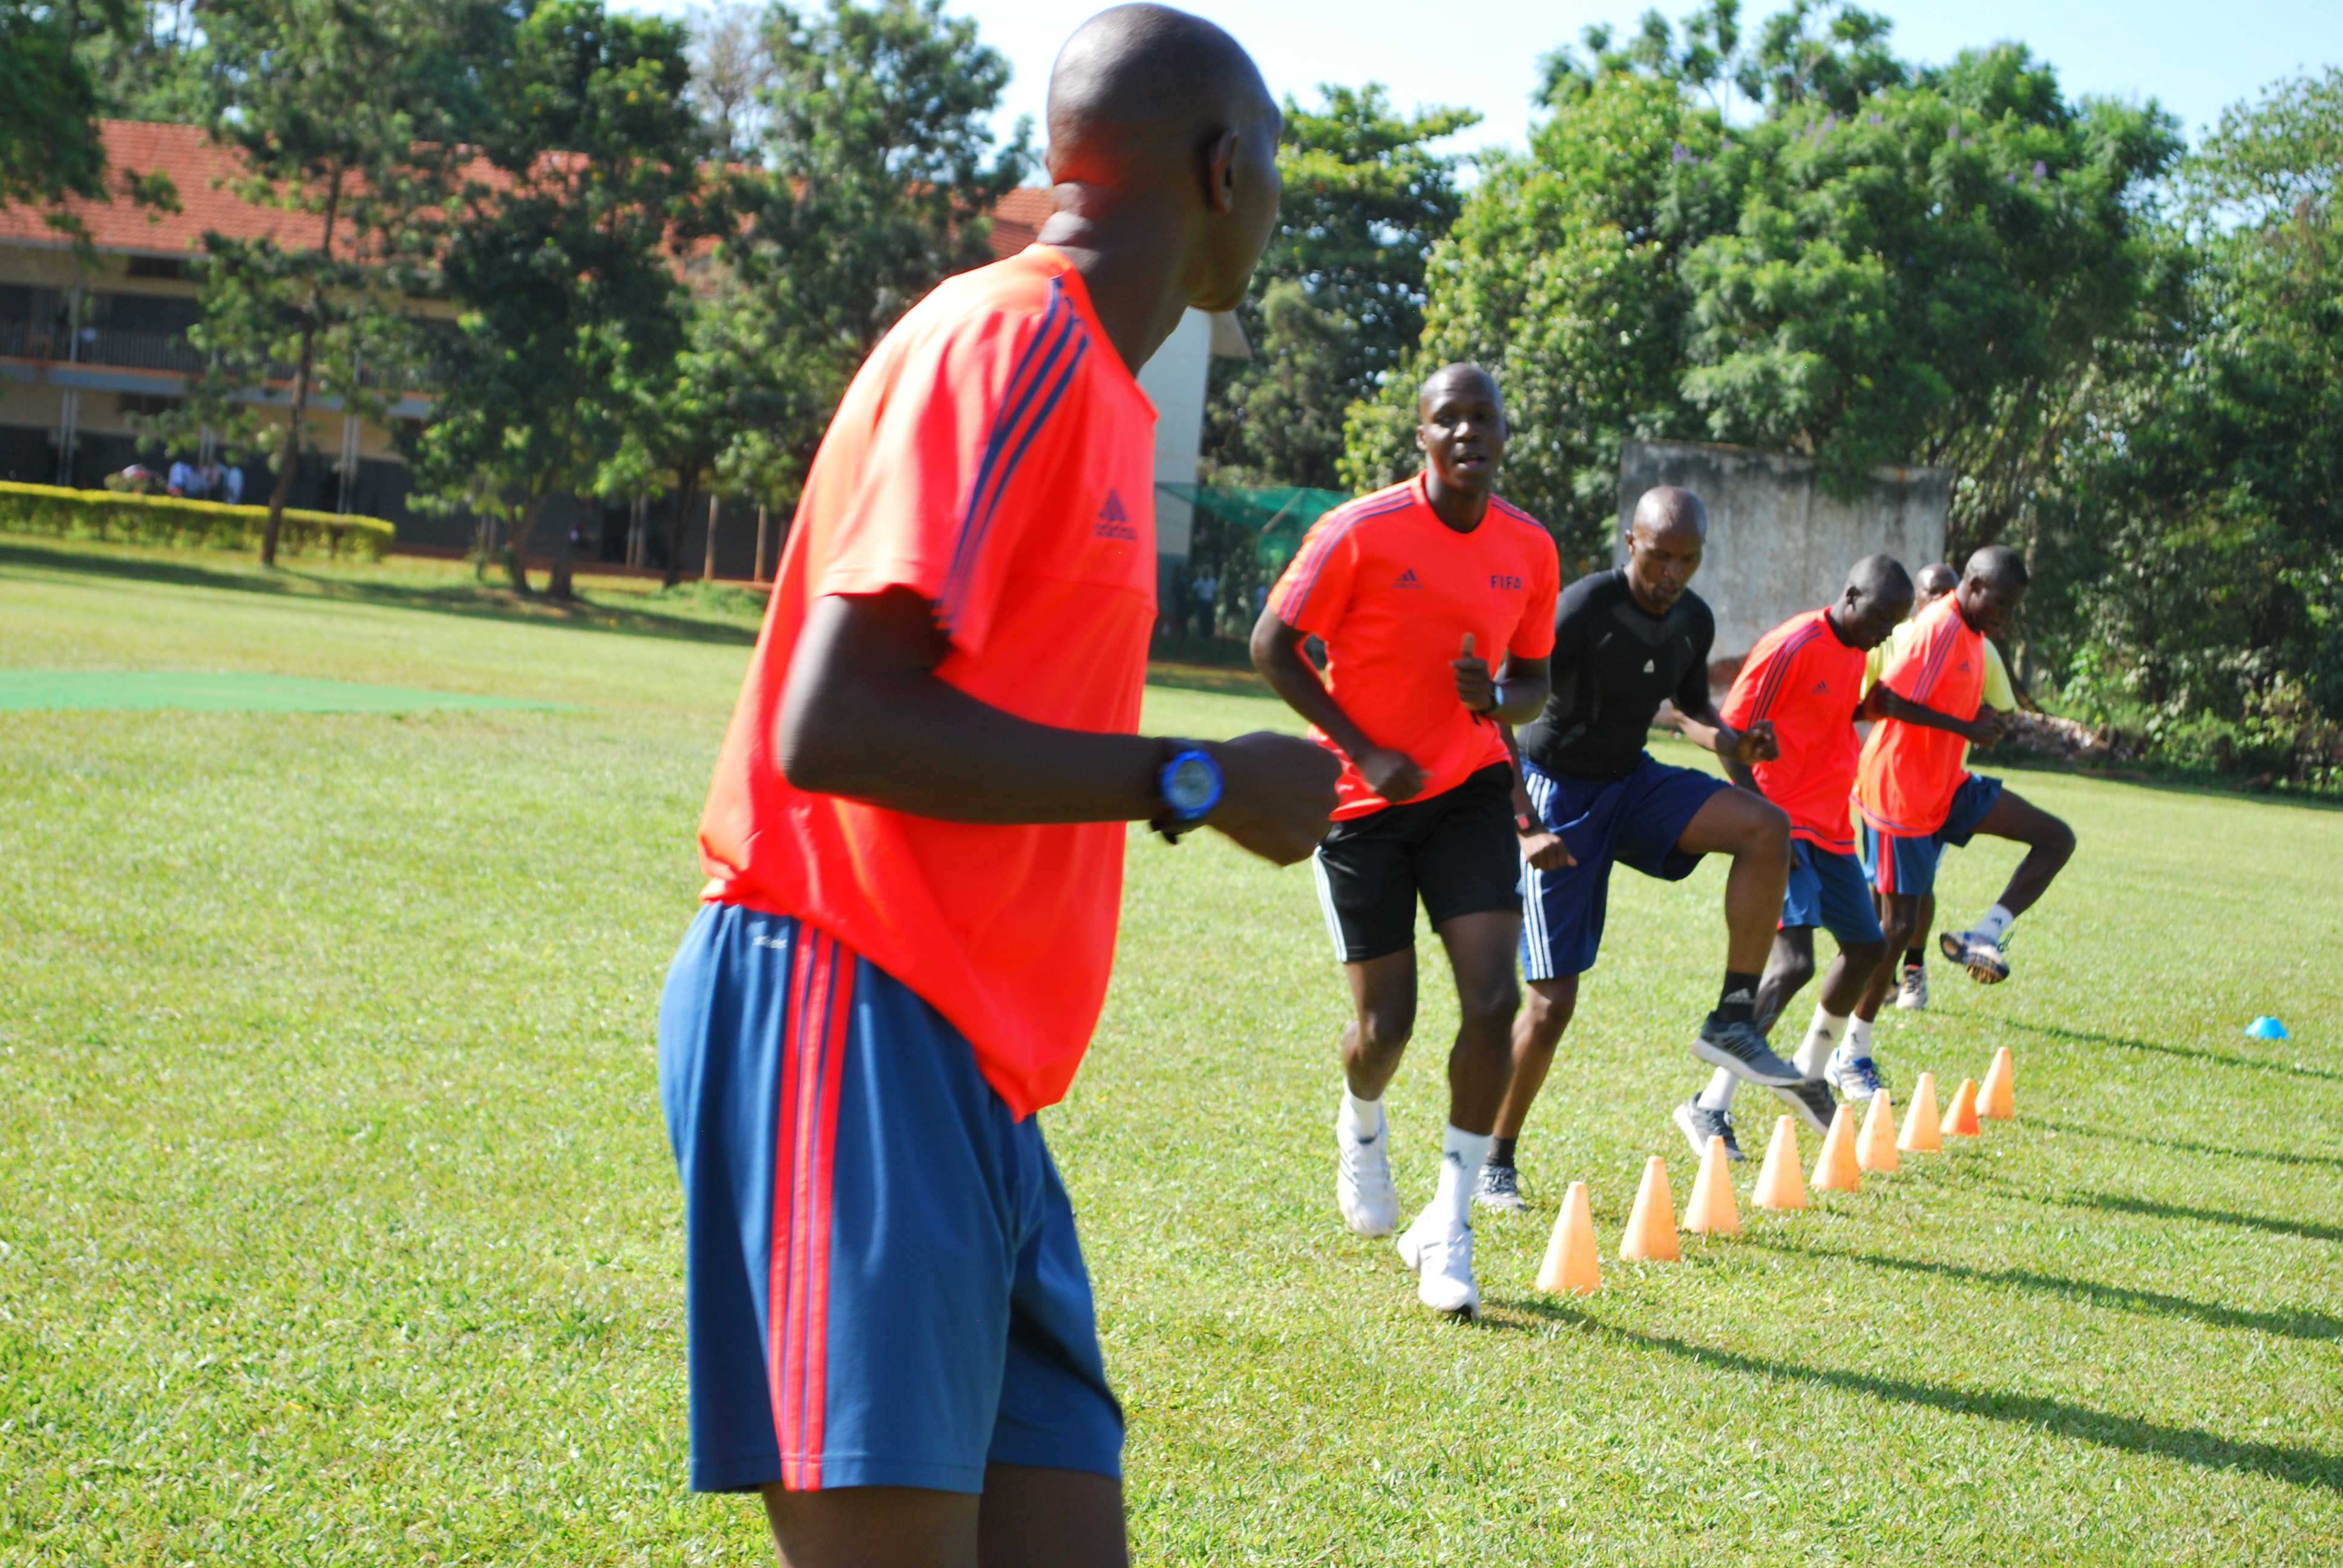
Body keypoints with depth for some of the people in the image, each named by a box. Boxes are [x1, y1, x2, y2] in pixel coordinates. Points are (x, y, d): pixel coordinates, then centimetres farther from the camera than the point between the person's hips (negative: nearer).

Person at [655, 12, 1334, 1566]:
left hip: (965, 1065, 9)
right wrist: (1192, 783, -14)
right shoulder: (1015, 339, -10)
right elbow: (832, 725, -20)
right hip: (851, 1023, -9)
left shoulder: (1084, 372, 18)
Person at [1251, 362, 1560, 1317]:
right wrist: (1366, 752, -14)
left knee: (1494, 1000, -13)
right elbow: (1272, 646, -8)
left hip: (1471, 790, 3)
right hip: (1365, 801, -3)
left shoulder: (1530, 550, 0)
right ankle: (1361, 1127, 39)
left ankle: (1448, 1229, -1)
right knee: (1385, 1022, 0)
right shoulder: (1360, 532, -14)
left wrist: (1498, 699, -13)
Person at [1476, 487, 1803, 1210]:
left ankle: (1734, 1021, -14)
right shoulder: (1583, 609, -22)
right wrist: (1525, 827, -28)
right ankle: (1496, 1162, 12)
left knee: (1767, 828, -21)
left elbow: (1693, 709, 18)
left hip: (1635, 783, 6)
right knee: (1553, 1001, -7)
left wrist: (1729, 741, -5)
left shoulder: (1694, 621, -1)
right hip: (1560, 793, -6)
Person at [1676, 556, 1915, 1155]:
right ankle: (1710, 1108, -19)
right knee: (1794, 962, -20)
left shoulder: (1856, 653, 12)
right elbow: (1735, 732, -16)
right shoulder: (1793, 646, -15)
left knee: (1867, 948, 17)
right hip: (1785, 825, -9)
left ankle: (1811, 1073, 35)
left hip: (1831, 828, 9)